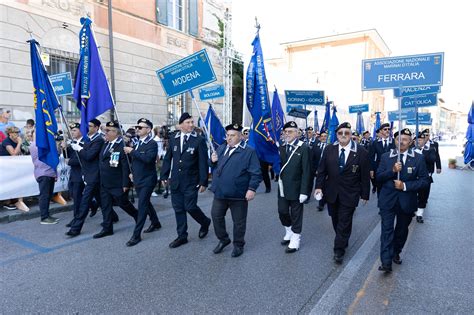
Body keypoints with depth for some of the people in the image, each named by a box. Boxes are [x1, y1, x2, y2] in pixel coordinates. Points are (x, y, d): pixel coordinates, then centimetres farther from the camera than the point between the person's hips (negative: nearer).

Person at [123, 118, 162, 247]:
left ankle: (136, 235, 0)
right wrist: (132, 172, 13)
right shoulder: (137, 143, 9)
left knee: (142, 205, -7)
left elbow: (148, 158, -31)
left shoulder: (152, 144, -14)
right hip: (138, 179, 8)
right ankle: (156, 223, 38)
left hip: (147, 180, -8)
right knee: (145, 202, 19)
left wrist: (132, 151, -25)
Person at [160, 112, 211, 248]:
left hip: (191, 181, -4)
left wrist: (203, 182, -12)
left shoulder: (199, 140, -8)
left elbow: (203, 163, -9)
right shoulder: (173, 139, 4)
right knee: (178, 209, 9)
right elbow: (167, 158, 10)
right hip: (175, 180, 4)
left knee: (190, 207, -4)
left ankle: (205, 222, 26)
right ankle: (182, 236, 24)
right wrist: (164, 176, 7)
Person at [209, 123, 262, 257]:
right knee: (216, 216, 13)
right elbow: (215, 166, 20)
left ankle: (238, 245, 30)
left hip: (238, 194, -5)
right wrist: (213, 161, -3)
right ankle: (223, 239, 35)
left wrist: (252, 188, -21)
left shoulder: (249, 152, -9)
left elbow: (256, 173, -12)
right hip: (220, 192, 5)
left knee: (238, 221, 10)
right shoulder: (221, 148, 10)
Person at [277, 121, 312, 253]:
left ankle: (295, 240, 26)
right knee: (282, 212, 14)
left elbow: (306, 171, -15)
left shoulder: (303, 148, -13)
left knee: (296, 215, 9)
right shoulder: (281, 148, 5)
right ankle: (289, 232, 40)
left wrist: (304, 191, -17)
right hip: (283, 188, 5)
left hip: (296, 189, -5)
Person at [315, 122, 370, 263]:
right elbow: (322, 170, 1)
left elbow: (365, 175, -5)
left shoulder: (361, 152, -11)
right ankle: (343, 241, 40)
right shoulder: (329, 149, -3)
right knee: (336, 221, 17)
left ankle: (339, 250, 16)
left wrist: (365, 194, -2)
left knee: (344, 223, 1)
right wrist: (319, 186, -7)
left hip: (349, 195, -3)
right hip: (331, 193, 3)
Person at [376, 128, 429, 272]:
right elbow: (379, 177, -3)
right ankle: (386, 262, -5)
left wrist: (405, 186, -17)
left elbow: (424, 180, -4)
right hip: (388, 199, -1)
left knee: (402, 230, 16)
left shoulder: (418, 158, -2)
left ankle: (396, 253, 38)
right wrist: (392, 170, -20)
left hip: (407, 201, 1)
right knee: (387, 229, -7)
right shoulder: (386, 157, 0)